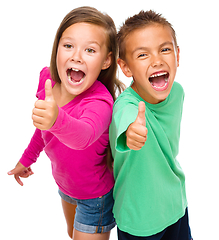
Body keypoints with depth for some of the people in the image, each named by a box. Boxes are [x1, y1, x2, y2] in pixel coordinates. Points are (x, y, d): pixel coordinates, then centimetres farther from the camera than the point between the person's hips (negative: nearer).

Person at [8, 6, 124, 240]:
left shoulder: (99, 102, -36)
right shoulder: (48, 78, -16)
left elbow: (84, 135, -59)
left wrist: (57, 119, -79)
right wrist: (27, 158, 14)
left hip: (95, 196, -6)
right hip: (66, 184, 7)